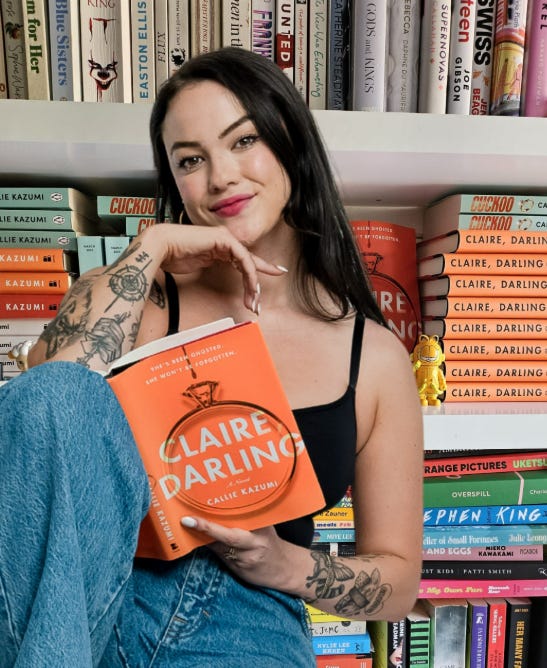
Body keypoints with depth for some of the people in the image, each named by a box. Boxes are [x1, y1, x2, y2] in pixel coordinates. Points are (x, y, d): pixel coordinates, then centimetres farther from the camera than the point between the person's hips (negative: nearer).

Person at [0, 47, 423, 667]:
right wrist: (151, 246, -12)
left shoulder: (376, 355, 1)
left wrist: (288, 566, -10)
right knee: (56, 395, -27)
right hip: (94, 599, 2)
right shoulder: (146, 299, 2)